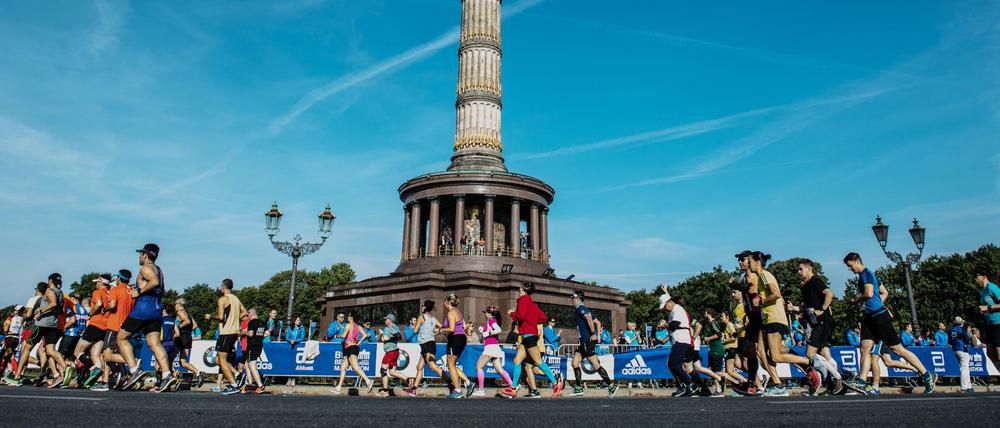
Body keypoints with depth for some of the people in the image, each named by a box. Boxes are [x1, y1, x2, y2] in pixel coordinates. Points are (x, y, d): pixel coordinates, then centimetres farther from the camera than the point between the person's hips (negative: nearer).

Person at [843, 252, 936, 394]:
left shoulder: (866, 273, -10)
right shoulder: (864, 275, 19)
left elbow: (869, 293, -23)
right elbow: (884, 293, 26)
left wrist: (857, 300, -6)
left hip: (879, 317, -10)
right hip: (869, 318, 10)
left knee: (897, 349, -2)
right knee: (865, 349, -1)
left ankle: (927, 376, 10)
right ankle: (861, 382, -6)